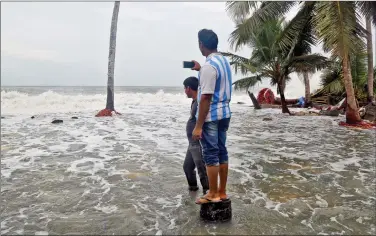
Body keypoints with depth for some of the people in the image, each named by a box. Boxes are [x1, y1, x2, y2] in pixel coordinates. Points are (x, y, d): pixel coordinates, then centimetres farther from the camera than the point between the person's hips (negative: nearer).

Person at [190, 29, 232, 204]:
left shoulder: (209, 66, -19)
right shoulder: (224, 61, 10)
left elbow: (206, 98, -23)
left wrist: (198, 126, -20)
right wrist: (200, 70, 34)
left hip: (211, 116, -9)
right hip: (224, 113, 9)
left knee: (210, 154, 0)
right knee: (221, 152, 12)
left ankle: (213, 195, 10)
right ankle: (222, 192, 22)